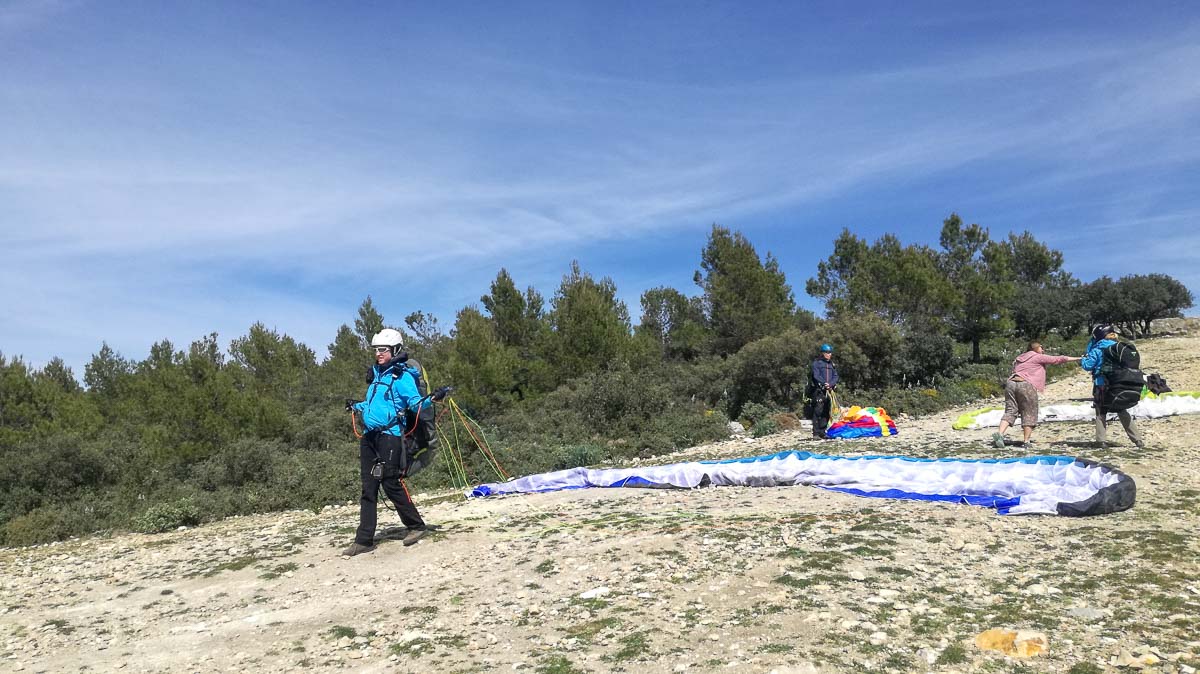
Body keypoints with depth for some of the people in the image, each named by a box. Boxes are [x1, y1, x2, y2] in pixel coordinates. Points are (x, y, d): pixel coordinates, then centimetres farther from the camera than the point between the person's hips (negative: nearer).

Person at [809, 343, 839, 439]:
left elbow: (835, 377, 9)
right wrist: (824, 383, -22)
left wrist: (830, 384, -10)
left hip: (829, 390, 6)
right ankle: (816, 433, -15)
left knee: (826, 412, 7)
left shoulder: (832, 364, 19)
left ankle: (822, 432, 14)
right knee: (818, 411, -13)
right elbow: (816, 375, -9)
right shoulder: (817, 363, 2)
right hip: (819, 390, -6)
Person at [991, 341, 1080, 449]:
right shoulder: (1039, 357, 9)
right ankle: (1026, 441, 3)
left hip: (1011, 383, 6)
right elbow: (1059, 359, 11)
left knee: (1010, 411, 1)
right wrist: (1077, 358, 19)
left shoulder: (1020, 358, 27)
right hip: (1026, 385, -6)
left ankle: (1000, 434, -20)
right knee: (1029, 415, 5)